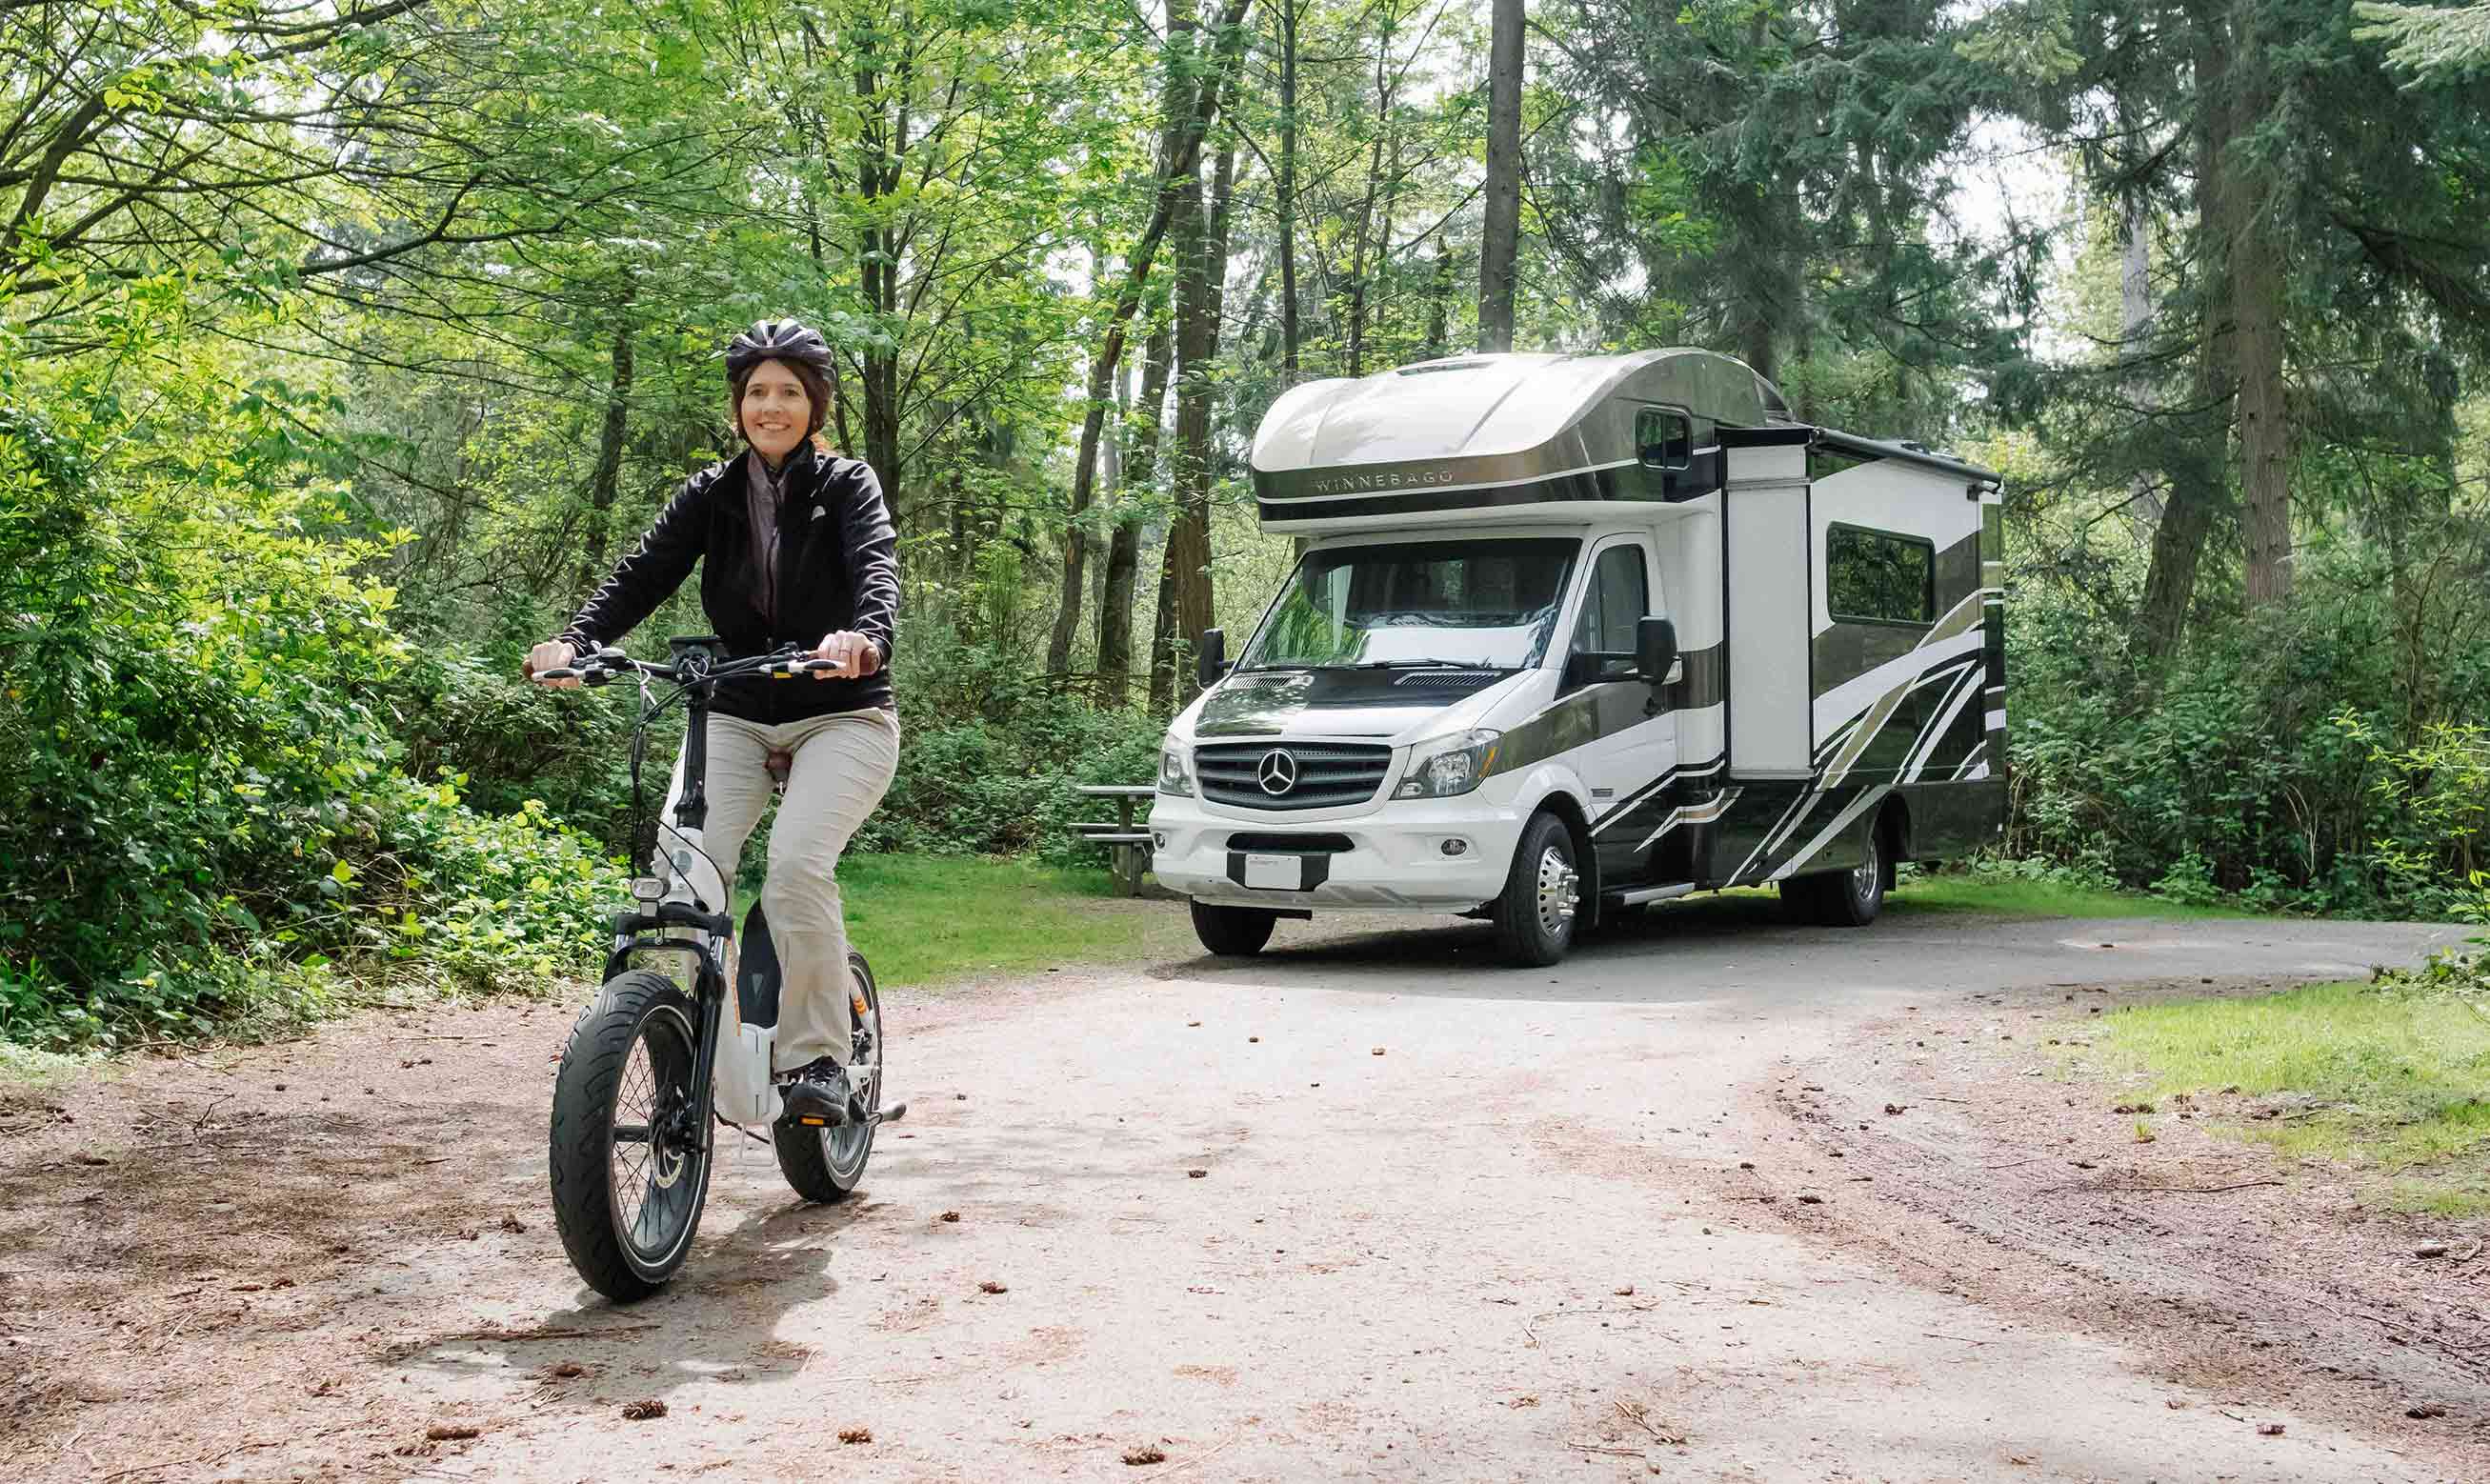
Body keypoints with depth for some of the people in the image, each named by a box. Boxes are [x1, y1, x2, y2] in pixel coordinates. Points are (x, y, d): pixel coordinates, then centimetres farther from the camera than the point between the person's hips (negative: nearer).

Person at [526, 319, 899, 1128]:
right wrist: (574, 641, -24)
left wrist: (865, 637, -42)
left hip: (841, 715, -3)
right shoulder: (709, 496, 9)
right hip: (734, 716, 3)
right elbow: (642, 574, -4)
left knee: (796, 863, -27)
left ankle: (817, 1056, -13)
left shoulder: (847, 485, 0)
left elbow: (877, 569, -18)